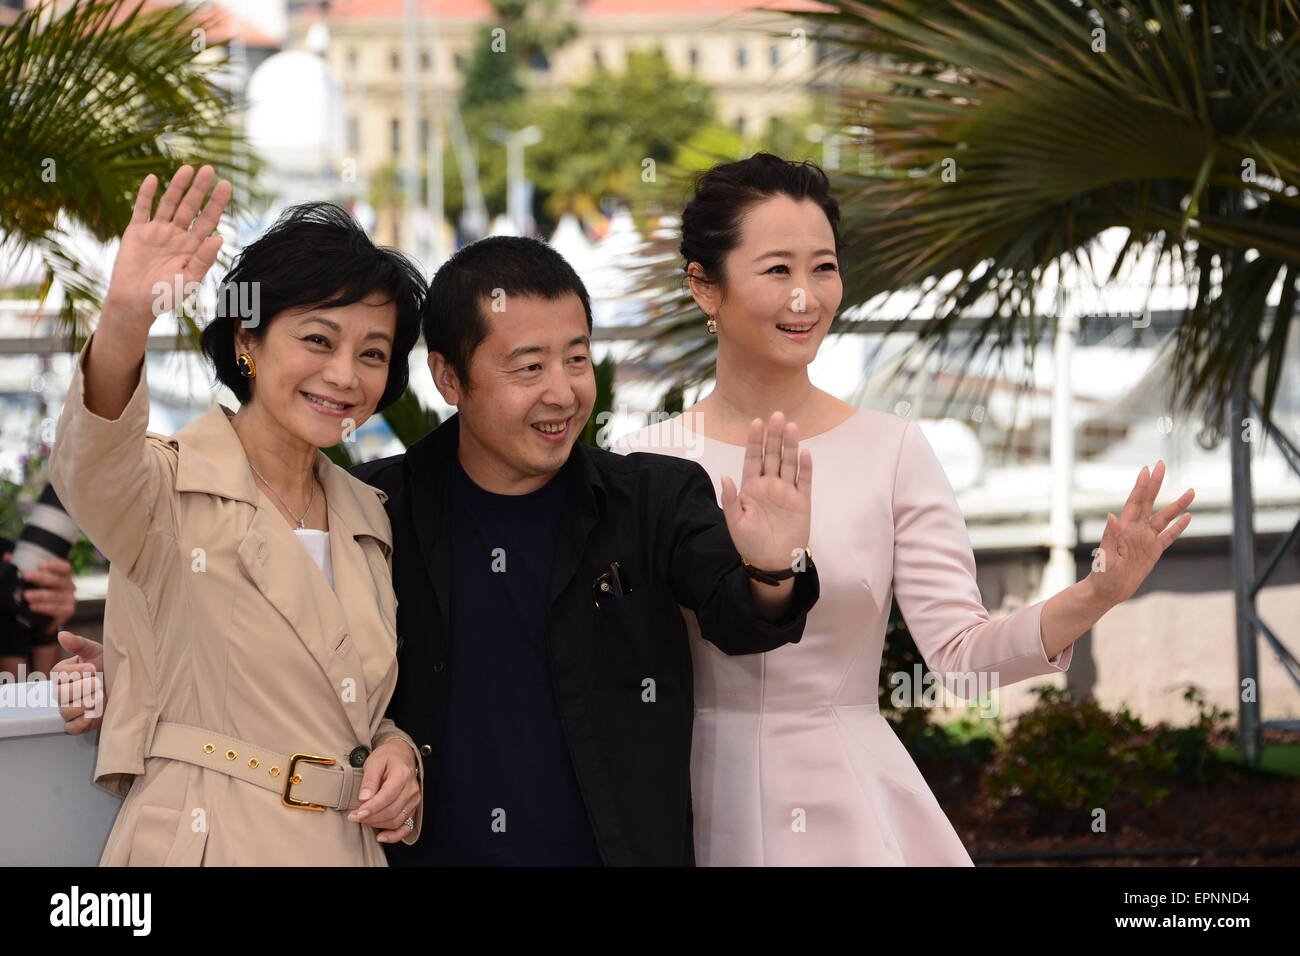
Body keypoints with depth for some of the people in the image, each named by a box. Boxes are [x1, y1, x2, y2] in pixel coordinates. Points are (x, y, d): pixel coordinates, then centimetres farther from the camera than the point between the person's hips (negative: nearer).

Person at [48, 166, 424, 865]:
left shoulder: (366, 516, 13)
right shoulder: (169, 486, -6)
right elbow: (91, 475, -31)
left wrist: (395, 748, -1)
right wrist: (124, 323, -49)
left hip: (350, 846, 6)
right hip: (194, 844, -6)